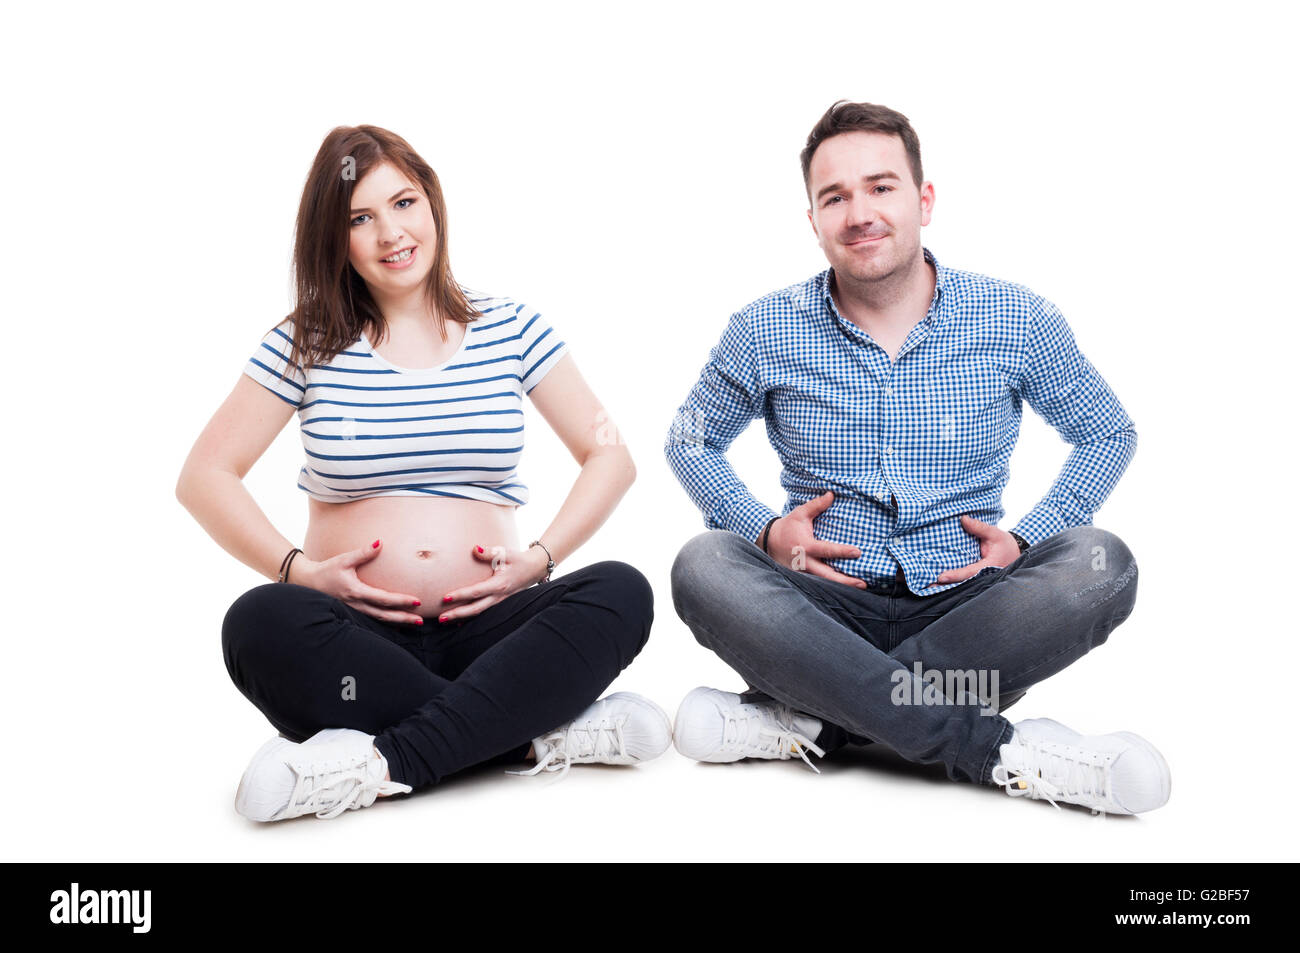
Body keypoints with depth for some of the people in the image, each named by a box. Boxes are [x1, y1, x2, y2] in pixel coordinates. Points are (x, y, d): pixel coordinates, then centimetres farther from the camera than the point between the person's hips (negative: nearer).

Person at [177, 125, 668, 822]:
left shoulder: (511, 331, 10)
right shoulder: (308, 344, 7)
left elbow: (611, 458, 11)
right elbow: (204, 477, 7)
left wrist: (539, 558, -6)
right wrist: (299, 570, -9)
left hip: (488, 626, 1)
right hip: (355, 633, 0)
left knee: (622, 593, -27)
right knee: (260, 624, -33)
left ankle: (381, 764, -32)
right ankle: (552, 734, -28)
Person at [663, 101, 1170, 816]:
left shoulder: (1016, 321, 1)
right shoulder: (764, 332, 1)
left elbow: (1108, 435, 14)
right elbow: (689, 441, 15)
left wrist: (1026, 541, -2)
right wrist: (765, 532, -3)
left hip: (967, 606, 0)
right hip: (829, 608, 0)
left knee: (1099, 565, -28)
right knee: (704, 568, -30)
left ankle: (810, 720, -28)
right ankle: (999, 753, -33)